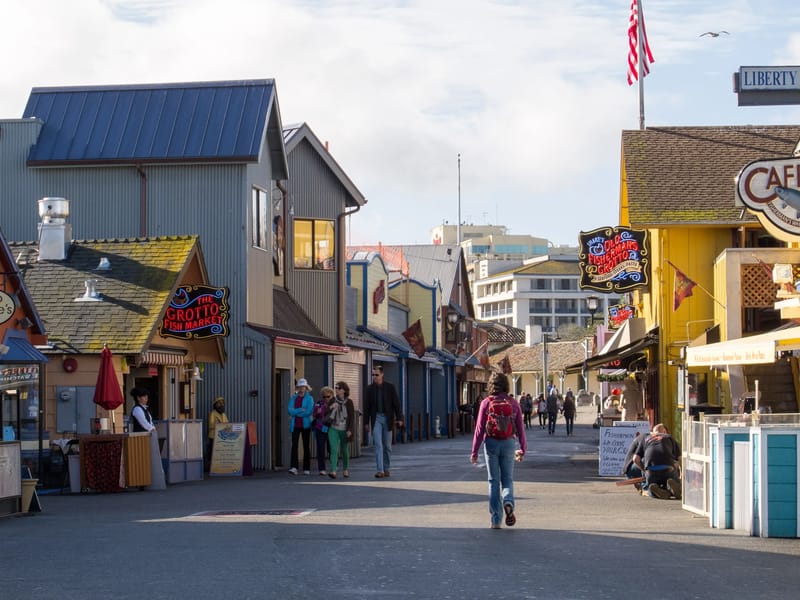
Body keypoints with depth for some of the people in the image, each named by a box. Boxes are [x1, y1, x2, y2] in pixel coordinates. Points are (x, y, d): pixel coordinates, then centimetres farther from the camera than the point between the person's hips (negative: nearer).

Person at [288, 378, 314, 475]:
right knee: (294, 445, -12)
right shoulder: (293, 398, 9)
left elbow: (309, 412, -12)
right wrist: (301, 410, -14)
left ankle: (307, 469, 9)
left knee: (306, 446, 4)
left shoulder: (309, 398, 1)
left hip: (305, 425, -1)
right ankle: (294, 467, -20)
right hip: (295, 425, 1)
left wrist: (295, 412, -7)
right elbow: (290, 411, -3)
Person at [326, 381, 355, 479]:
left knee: (345, 450, 9)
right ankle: (333, 471, -21)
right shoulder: (332, 400, 5)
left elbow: (351, 417, -2)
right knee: (334, 450, -13)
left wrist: (350, 430, -9)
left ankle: (345, 470, 29)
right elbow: (326, 413, 6)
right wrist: (330, 408, -15)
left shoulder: (348, 402, -1)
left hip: (344, 430, -1)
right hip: (333, 429, 1)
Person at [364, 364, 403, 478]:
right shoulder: (370, 388, 3)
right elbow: (366, 406, 5)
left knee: (387, 445, 7)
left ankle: (386, 469, 20)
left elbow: (396, 404, -2)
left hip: (388, 418, 0)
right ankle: (379, 470, -17)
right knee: (378, 445, -11)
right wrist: (366, 422, 2)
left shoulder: (390, 387, -1)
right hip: (376, 418, 0)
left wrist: (399, 418, -10)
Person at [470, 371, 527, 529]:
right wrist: (522, 449, 16)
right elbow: (520, 429, 4)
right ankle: (508, 502, -19)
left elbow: (480, 428, -6)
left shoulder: (486, 403, -4)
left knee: (494, 481, 7)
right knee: (507, 479, 13)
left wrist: (474, 451, -1)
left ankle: (496, 520, 6)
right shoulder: (513, 404, 1)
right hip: (509, 443, 1)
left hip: (491, 443, -1)